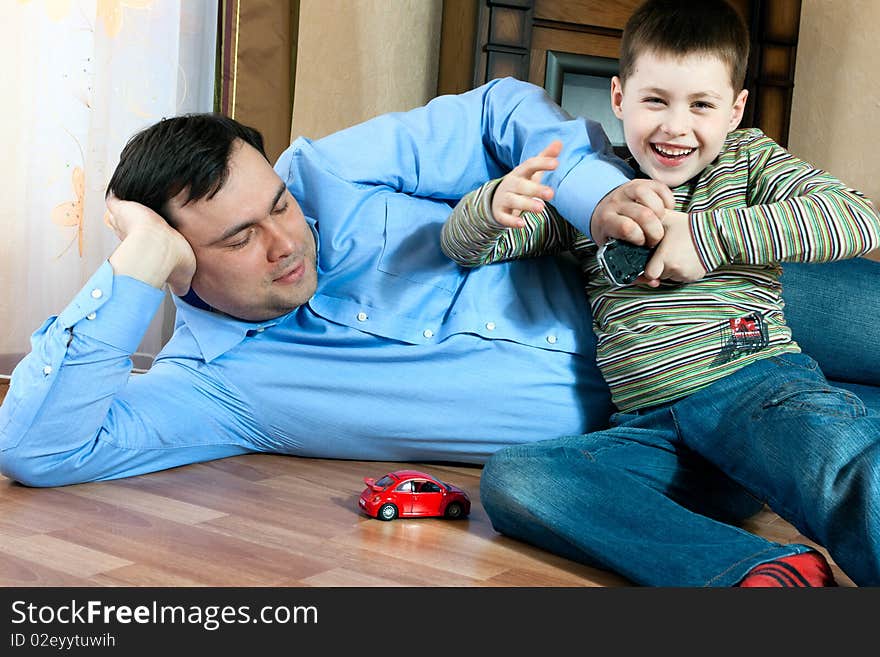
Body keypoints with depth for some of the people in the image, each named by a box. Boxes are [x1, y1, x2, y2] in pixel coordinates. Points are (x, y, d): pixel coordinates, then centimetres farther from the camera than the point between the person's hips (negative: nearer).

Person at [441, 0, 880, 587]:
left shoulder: (749, 159, 15)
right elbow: (464, 246, 18)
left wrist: (710, 234, -9)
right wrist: (495, 203, -7)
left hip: (757, 387, -2)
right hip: (649, 427, 3)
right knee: (509, 478, -26)